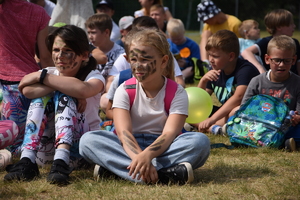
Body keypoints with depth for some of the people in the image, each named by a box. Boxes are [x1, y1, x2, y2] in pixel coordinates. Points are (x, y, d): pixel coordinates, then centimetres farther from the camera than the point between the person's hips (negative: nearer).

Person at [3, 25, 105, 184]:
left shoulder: (93, 76, -5)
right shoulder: (50, 73, 3)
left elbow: (83, 89, -34)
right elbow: (27, 91, -21)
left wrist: (41, 77, -24)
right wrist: (63, 87, -25)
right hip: (49, 145, 3)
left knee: (64, 96, -23)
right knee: (42, 96, -19)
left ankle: (61, 160, -43)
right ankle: (27, 160, -33)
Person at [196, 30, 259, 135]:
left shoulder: (245, 69, -18)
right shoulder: (216, 72, 5)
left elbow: (238, 97, -34)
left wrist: (212, 119, -39)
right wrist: (203, 81, -11)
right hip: (225, 113, 8)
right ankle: (212, 128, -29)